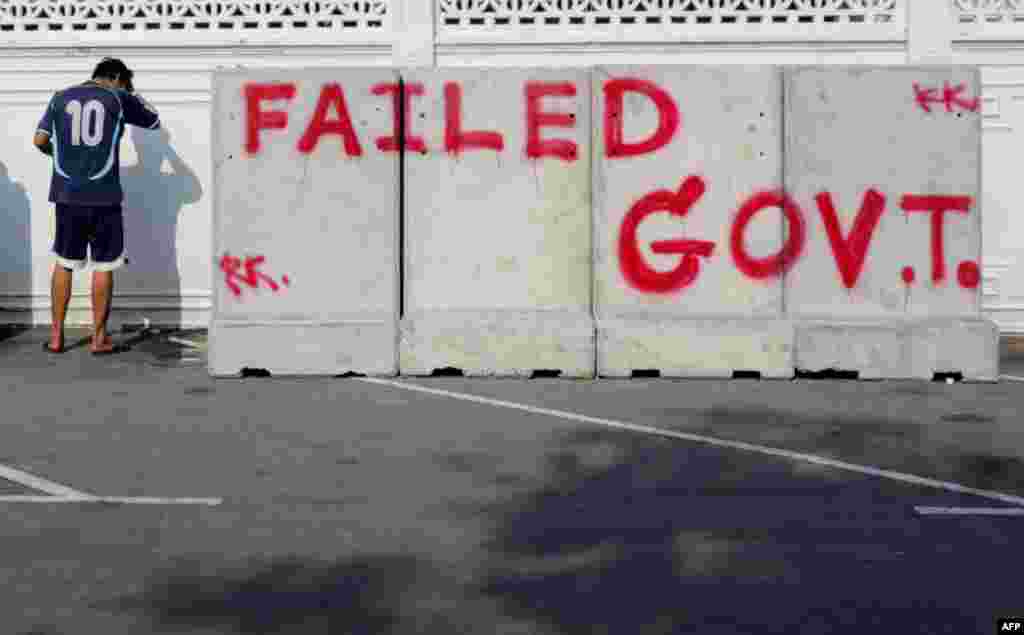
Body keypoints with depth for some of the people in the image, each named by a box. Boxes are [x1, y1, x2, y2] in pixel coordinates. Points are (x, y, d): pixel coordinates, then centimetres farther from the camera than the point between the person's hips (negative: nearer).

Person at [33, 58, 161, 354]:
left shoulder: (61, 97, 8)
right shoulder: (117, 99, 0)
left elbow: (39, 140, 6)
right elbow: (153, 121, 13)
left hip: (67, 194, 3)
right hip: (103, 196, -3)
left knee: (63, 263, 13)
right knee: (103, 266, 5)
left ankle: (56, 336, 15)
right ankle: (99, 339, 8)